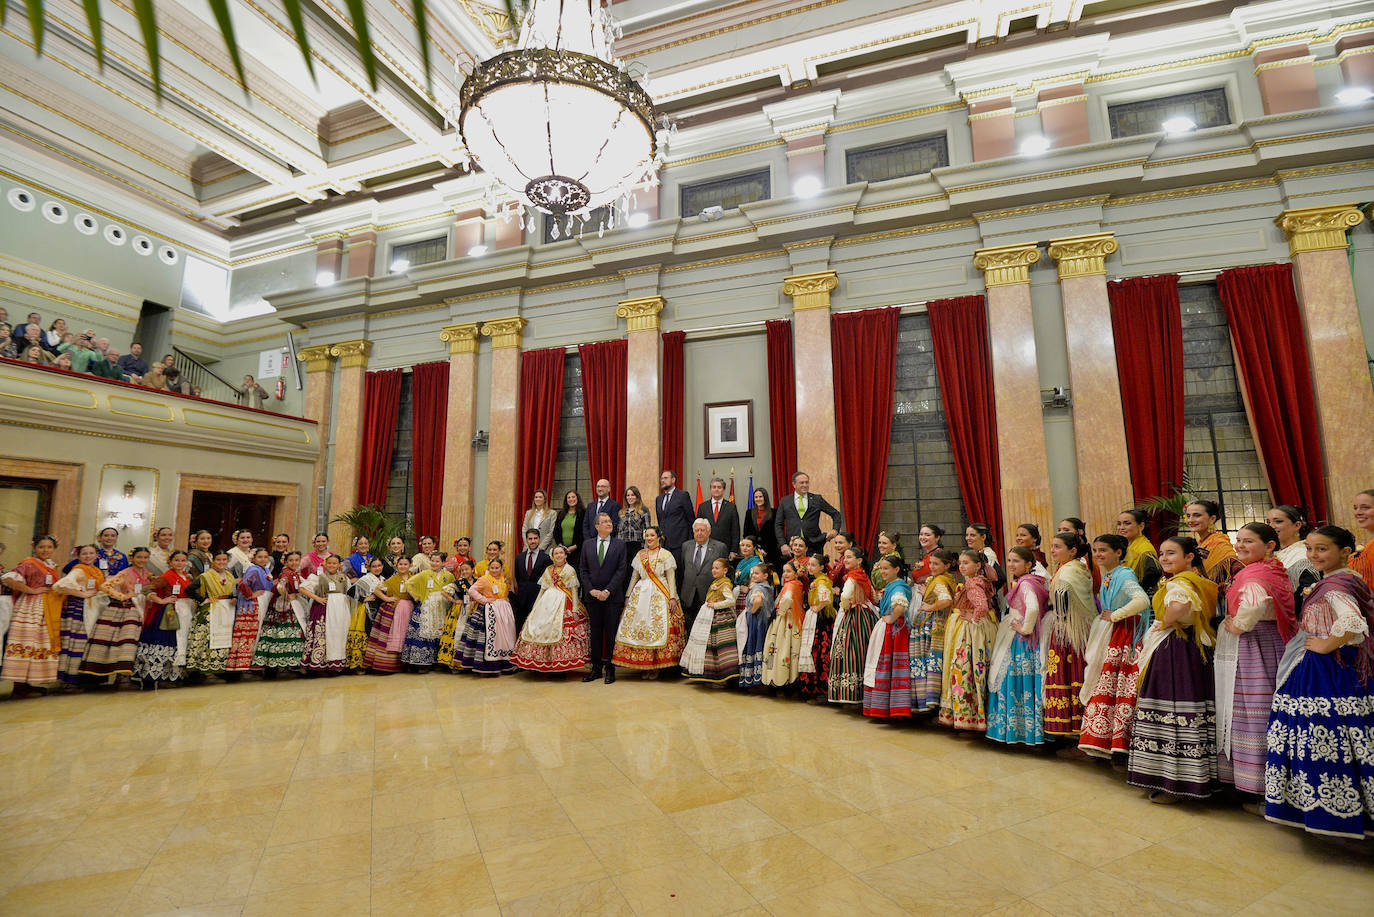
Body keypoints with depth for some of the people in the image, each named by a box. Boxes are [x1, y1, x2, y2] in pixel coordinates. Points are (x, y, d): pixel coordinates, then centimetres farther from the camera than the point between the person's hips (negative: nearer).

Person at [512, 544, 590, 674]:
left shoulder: (570, 570, 3)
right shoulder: (548, 570, 14)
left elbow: (574, 590, 1)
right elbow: (543, 588, 17)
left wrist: (575, 608, -5)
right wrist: (537, 605, 13)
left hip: (564, 603, -4)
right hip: (548, 602, 4)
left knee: (562, 632, -9)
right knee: (543, 628, -2)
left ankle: (562, 664, -2)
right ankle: (547, 664, 7)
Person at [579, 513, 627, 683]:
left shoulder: (619, 544, 2)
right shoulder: (588, 545, 9)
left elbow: (621, 570, -5)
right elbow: (582, 569, 7)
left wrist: (608, 591, -13)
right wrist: (591, 590, -6)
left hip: (613, 596, -2)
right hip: (592, 596, 2)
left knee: (611, 633, 2)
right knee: (595, 632, 8)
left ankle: (610, 669, 11)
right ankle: (596, 668, 17)